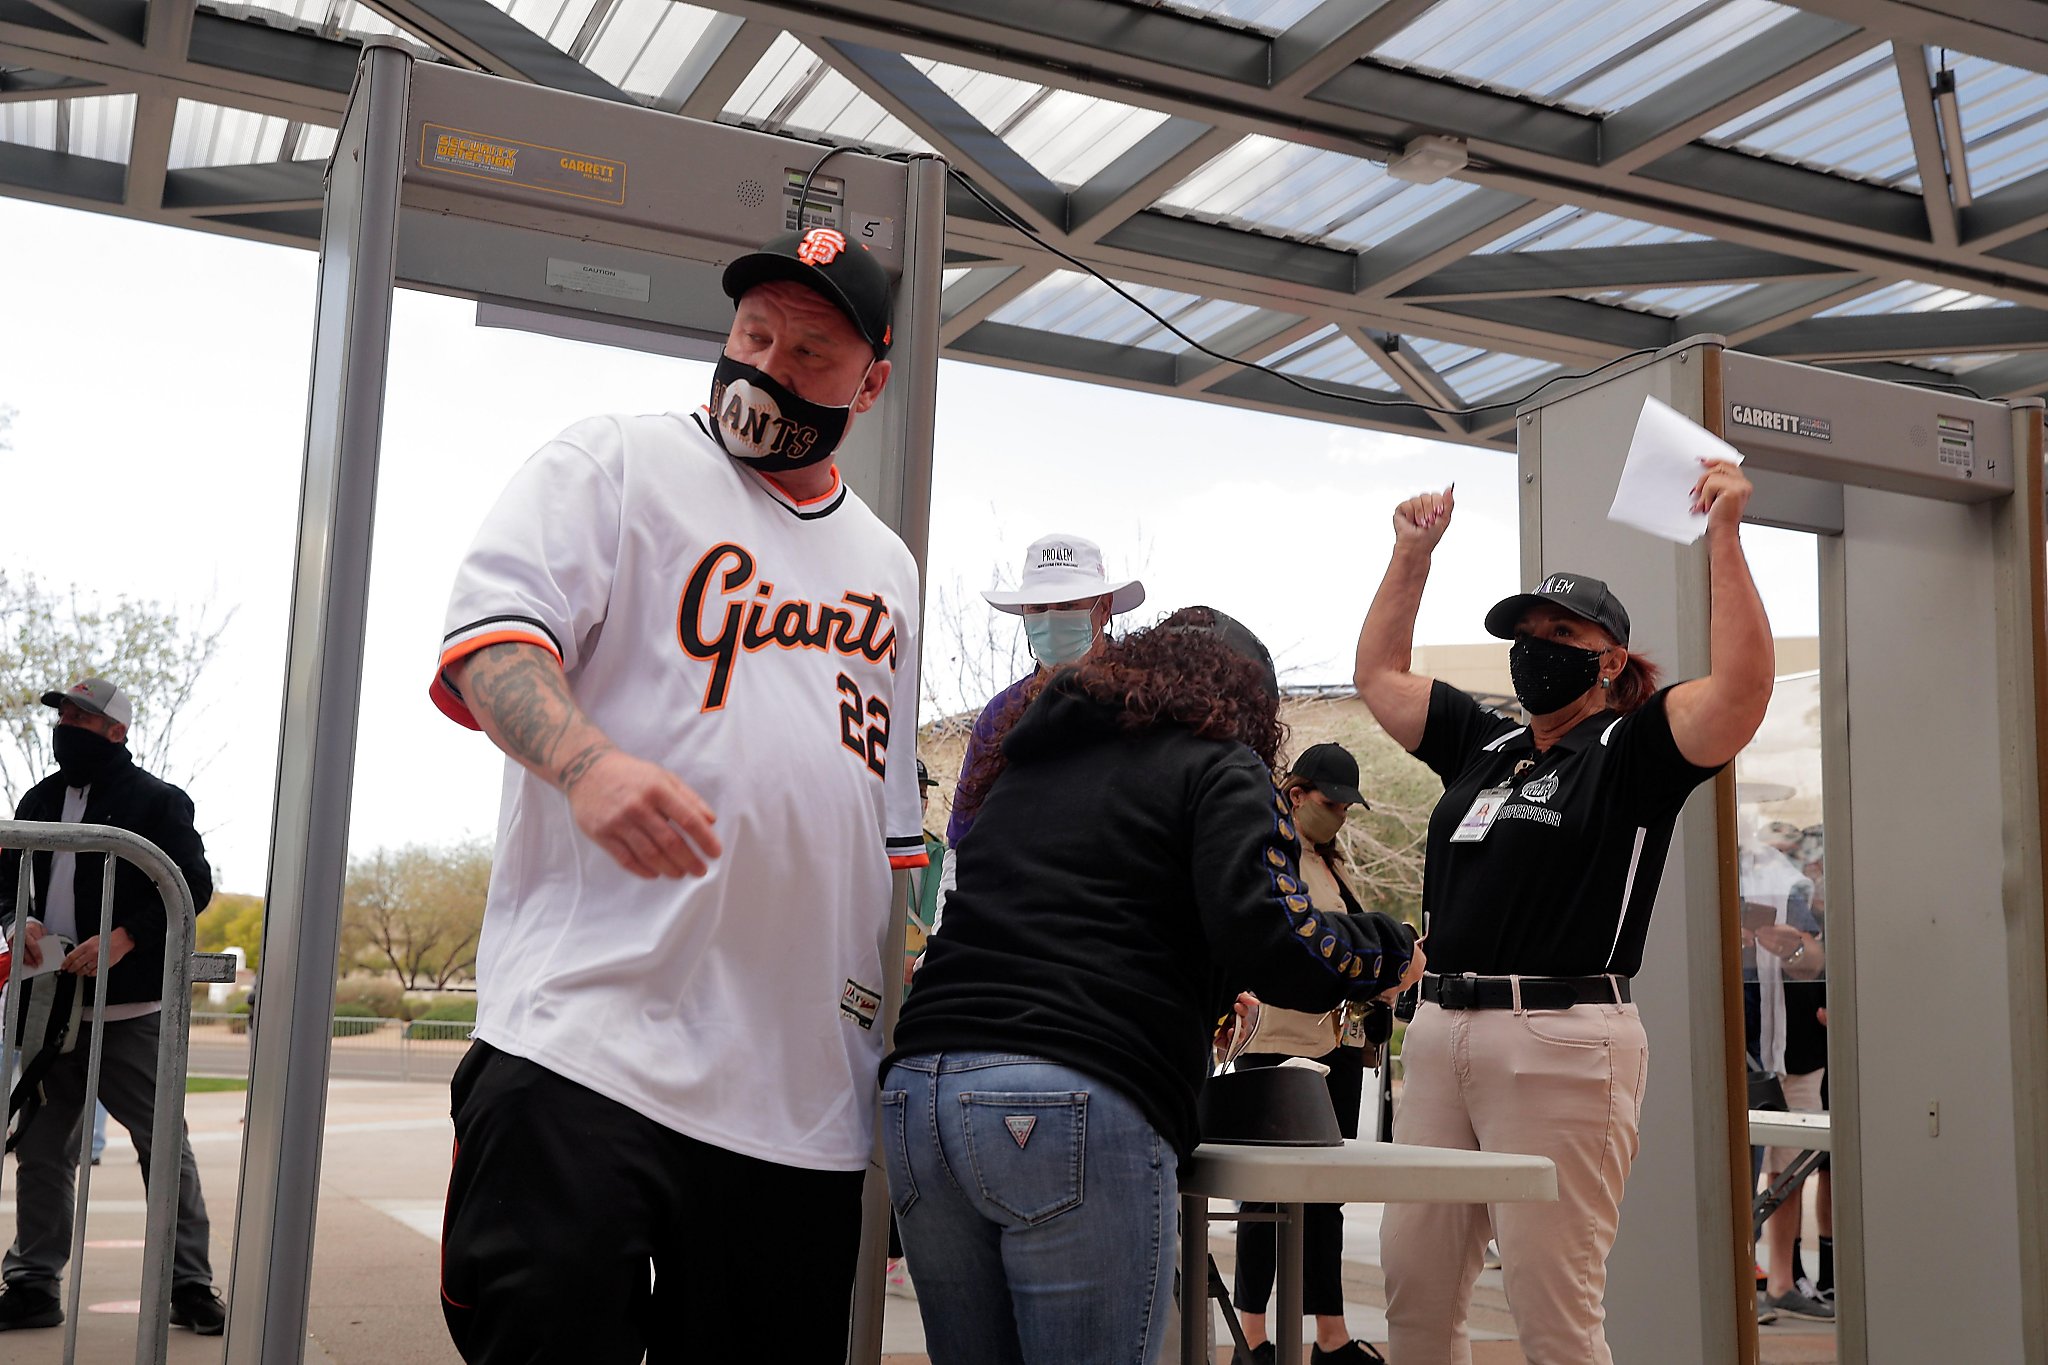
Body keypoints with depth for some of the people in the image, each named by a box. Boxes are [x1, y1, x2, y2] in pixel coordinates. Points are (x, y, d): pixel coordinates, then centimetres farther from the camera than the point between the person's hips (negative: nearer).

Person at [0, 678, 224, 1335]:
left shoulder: (157, 801, -2)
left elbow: (194, 885, -8)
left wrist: (124, 937, -20)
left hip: (131, 1009, -6)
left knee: (163, 1144, -1)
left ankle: (189, 1282, 6)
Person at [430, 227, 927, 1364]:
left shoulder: (887, 566, 22)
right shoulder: (614, 462, 6)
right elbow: (490, 630, -9)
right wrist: (587, 759, -29)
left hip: (807, 1085, 5)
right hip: (591, 1035, -5)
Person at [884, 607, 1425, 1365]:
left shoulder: (1025, 763, 26)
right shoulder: (1219, 767, 7)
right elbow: (1270, 939, -9)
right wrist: (1390, 952, 10)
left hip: (915, 1094, 7)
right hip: (1079, 1104, -6)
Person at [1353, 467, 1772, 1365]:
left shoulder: (1634, 749, 0)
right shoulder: (1482, 744, 18)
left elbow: (1742, 687, -17)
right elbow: (1378, 674, 28)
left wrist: (1723, 537, -19)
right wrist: (1413, 553, 22)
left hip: (1563, 1045, -7)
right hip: (1440, 1032, 7)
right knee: (1413, 1289, 10)